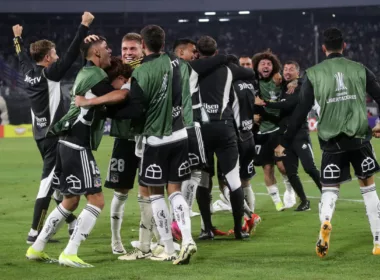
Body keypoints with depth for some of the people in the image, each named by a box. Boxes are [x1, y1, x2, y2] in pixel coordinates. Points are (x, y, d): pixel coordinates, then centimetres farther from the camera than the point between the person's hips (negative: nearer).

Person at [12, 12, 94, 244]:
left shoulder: (29, 71, 6)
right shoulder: (50, 73, -15)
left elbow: (23, 56, 27)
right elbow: (71, 54, -21)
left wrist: (18, 38, 45)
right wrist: (84, 26, -20)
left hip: (41, 133, 9)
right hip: (54, 134, -9)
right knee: (48, 180, -9)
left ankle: (72, 222, 29)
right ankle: (35, 232, -11)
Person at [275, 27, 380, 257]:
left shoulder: (313, 74, 2)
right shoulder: (360, 70, 4)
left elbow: (301, 112, 1)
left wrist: (286, 144, 8)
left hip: (332, 141, 0)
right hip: (360, 137, 0)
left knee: (330, 190, 5)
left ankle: (325, 222, -28)